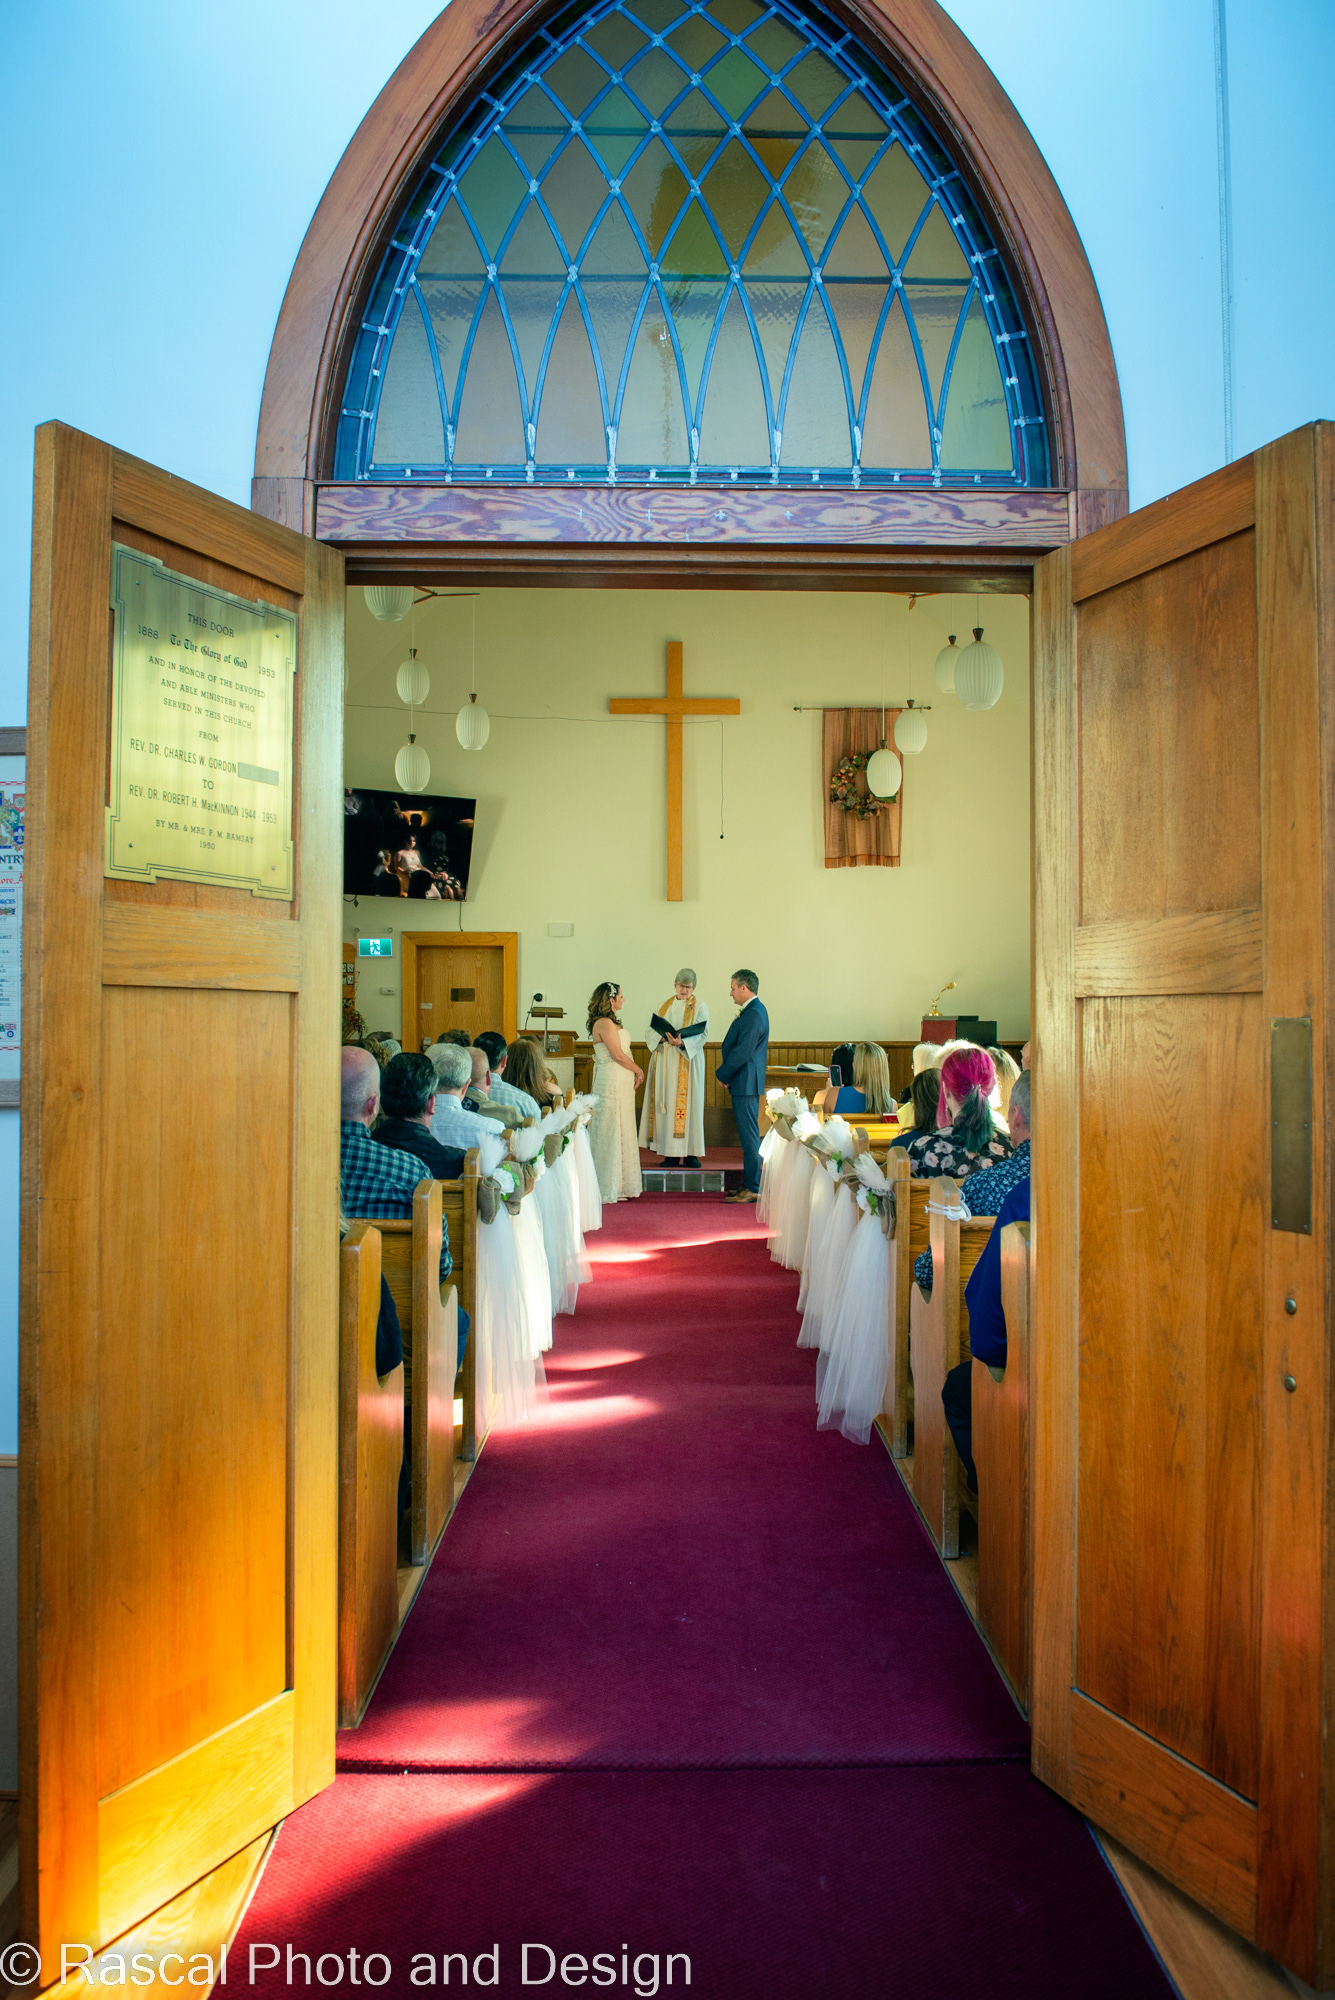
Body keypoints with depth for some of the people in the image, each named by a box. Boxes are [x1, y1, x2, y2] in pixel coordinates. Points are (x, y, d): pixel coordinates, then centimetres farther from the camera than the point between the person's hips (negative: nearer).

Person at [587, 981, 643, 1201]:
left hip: (621, 1081, 10)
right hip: (612, 1081, -10)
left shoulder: (611, 1022, 16)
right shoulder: (604, 1023, -15)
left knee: (621, 1131, 13)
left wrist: (634, 1073, 5)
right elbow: (618, 1055, -17)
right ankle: (609, 1188, 4)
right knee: (613, 1131, -3)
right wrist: (638, 1070, -5)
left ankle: (619, 1185, 19)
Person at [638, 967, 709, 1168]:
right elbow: (651, 1030, 9)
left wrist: (683, 1042, -25)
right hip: (664, 1061, 3)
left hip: (687, 1059, -3)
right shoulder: (664, 1006, 15)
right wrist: (663, 1037, -13)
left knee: (687, 1103, -7)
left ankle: (689, 1153, -3)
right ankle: (670, 1153, 2)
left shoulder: (700, 1007, 4)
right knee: (666, 1103, -1)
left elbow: (702, 1034, -7)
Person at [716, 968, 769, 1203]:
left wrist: (722, 1074, -10)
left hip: (746, 1084, -11)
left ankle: (753, 1189, -3)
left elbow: (742, 1052, -22)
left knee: (749, 1136, -7)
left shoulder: (754, 1014, -18)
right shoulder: (753, 1011, 16)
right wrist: (728, 1075, 11)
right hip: (744, 1083, 11)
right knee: (748, 1136, 14)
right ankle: (749, 1184, 21)